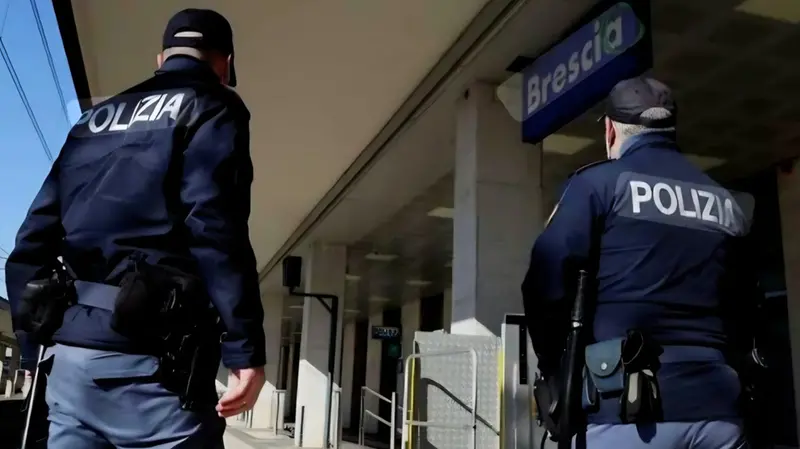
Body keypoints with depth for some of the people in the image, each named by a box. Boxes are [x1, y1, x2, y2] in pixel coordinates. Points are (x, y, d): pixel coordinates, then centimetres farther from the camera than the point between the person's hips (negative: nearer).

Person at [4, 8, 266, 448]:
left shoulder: (94, 120, 22)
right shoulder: (211, 107, 2)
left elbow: (34, 239, 16)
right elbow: (216, 230, -14)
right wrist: (246, 349, -15)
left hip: (70, 355, 7)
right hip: (147, 361, -7)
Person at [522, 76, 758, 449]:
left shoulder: (599, 183, -1)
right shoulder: (728, 204, 16)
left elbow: (547, 287, -11)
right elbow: (744, 309, 18)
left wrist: (557, 370, 2)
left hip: (628, 408, -5)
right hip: (715, 408, 6)